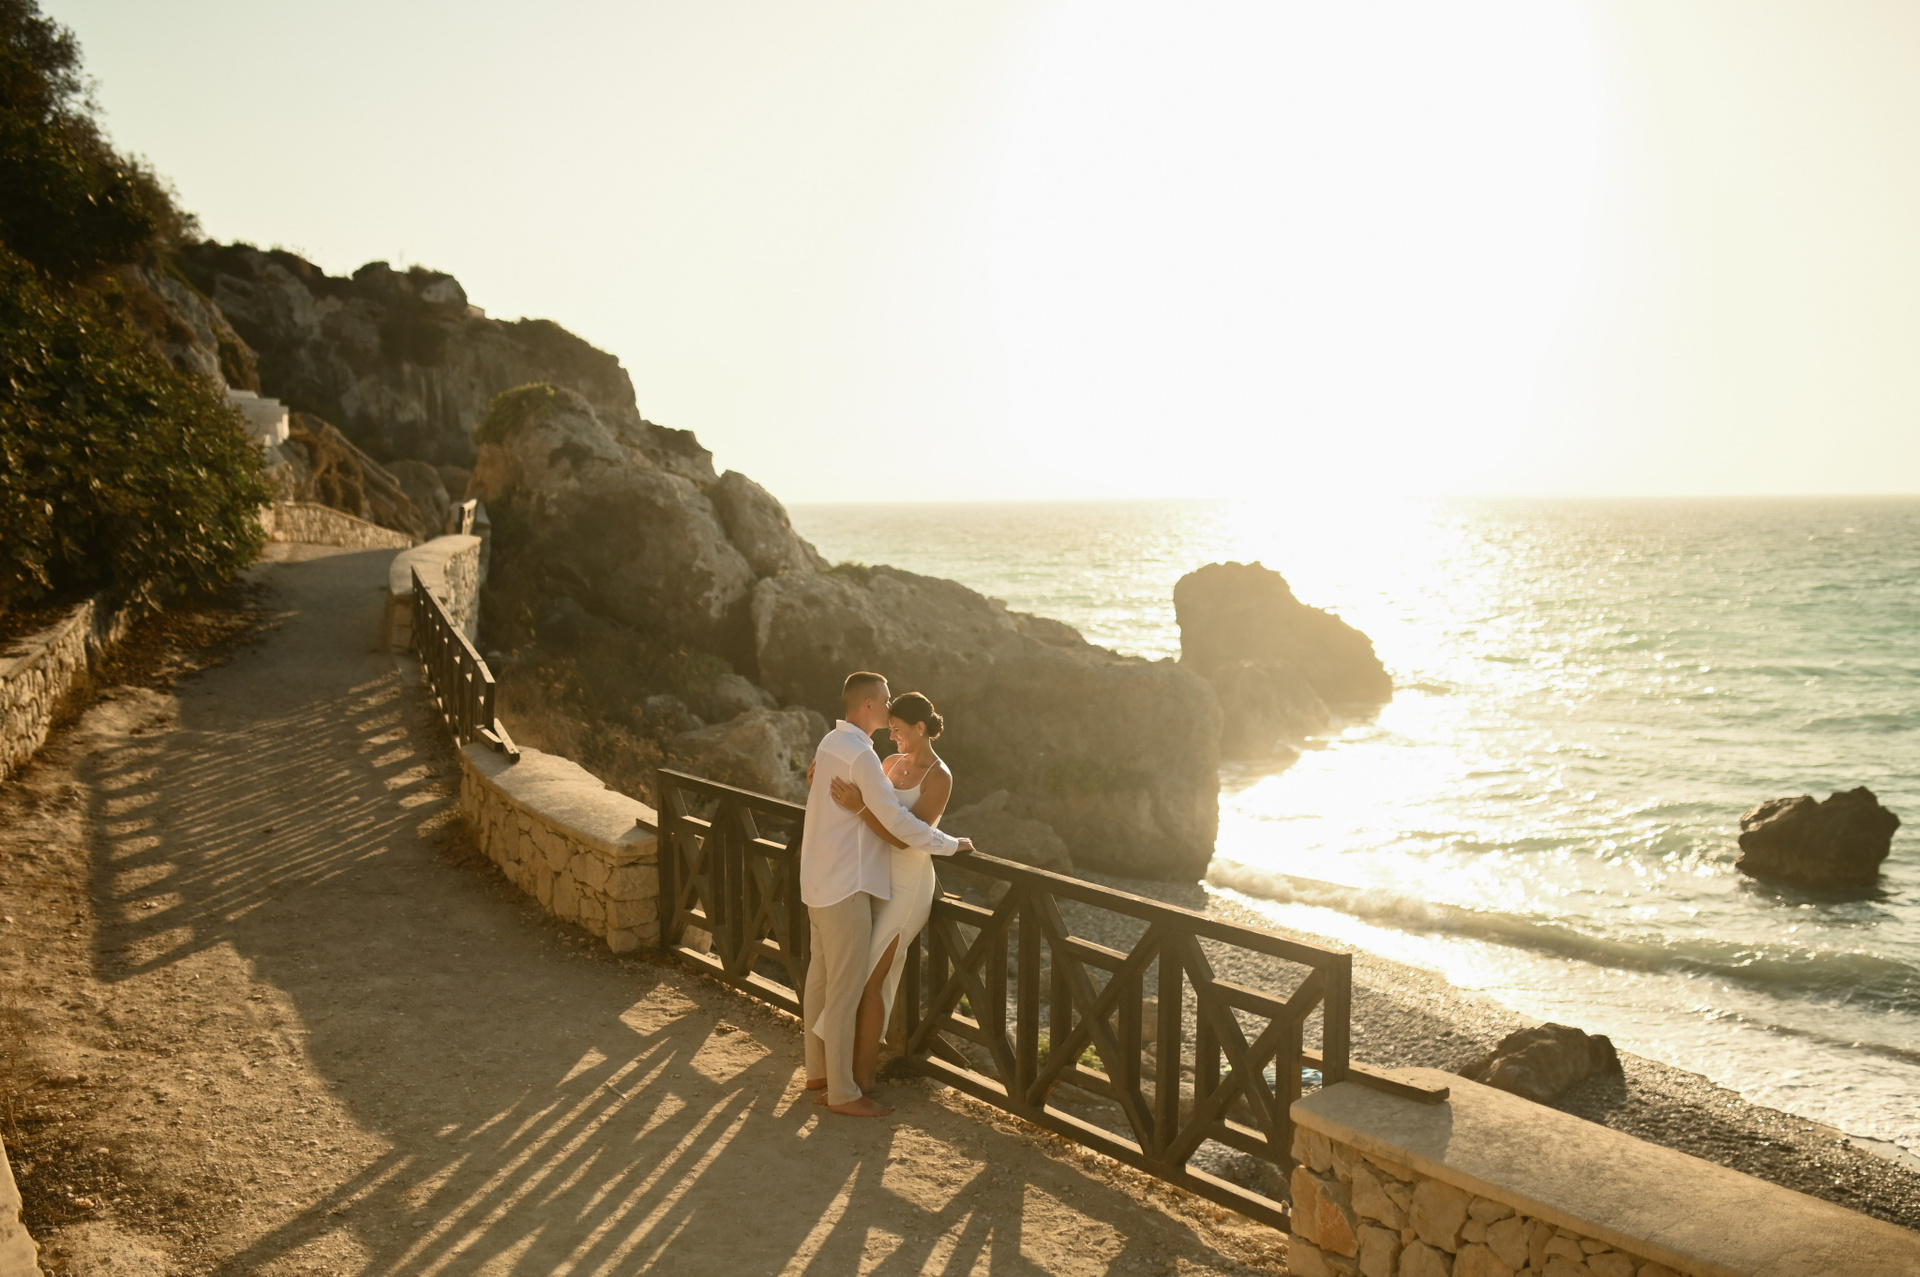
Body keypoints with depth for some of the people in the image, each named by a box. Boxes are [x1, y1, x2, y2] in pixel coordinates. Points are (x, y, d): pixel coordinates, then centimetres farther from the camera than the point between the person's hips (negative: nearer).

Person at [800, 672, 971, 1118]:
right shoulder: (859, 754, -21)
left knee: (821, 976, 17)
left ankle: (817, 1070, 28)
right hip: (846, 885, -10)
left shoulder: (832, 742, 10)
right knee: (846, 988, -4)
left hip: (819, 880, 10)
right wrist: (951, 844, -11)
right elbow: (897, 821, -22)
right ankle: (842, 1093, 3)